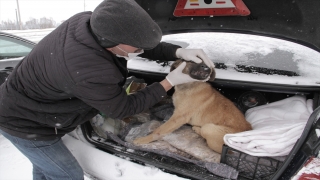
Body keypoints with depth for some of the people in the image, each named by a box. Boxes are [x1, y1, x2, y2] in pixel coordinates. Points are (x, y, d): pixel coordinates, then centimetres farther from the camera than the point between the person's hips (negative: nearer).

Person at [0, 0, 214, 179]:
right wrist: (170, 81, -22)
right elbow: (122, 108, -23)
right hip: (25, 122, -7)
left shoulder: (91, 22, -20)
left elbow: (147, 46, -7)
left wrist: (179, 52, -19)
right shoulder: (89, 71, -42)